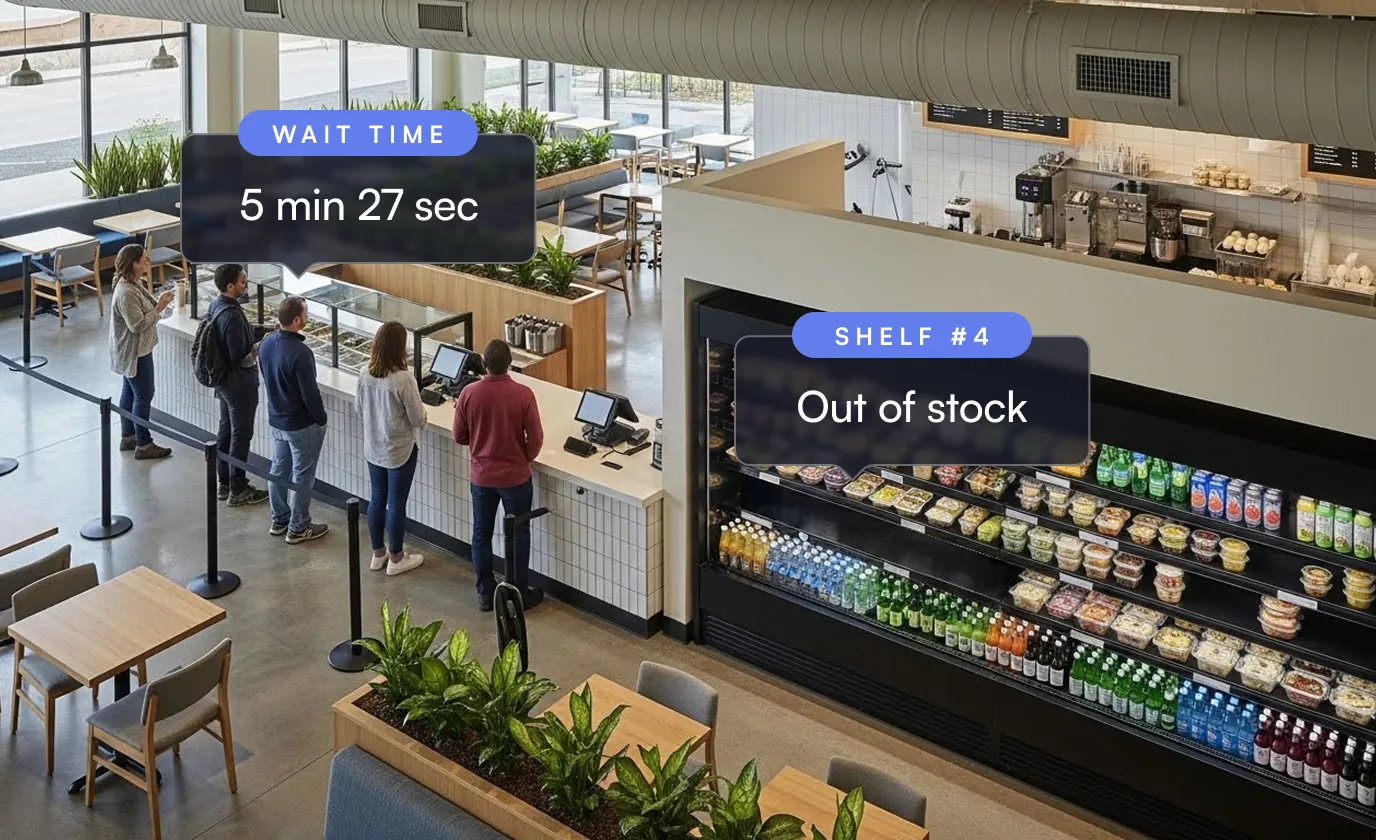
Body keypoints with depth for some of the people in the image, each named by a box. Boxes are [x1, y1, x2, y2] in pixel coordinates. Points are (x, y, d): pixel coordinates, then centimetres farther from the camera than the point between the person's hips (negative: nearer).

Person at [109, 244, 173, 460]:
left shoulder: (134, 284, 3)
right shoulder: (126, 293, -27)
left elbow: (144, 307, 14)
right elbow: (137, 324, -28)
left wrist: (158, 302, -2)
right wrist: (159, 308, -21)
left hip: (131, 351, 10)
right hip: (134, 352, -10)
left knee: (129, 392, 19)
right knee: (143, 396, -2)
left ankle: (128, 437, 31)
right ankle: (143, 445, 5)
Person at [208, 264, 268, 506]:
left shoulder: (217, 305, 1)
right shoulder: (232, 316, -29)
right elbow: (240, 357, -26)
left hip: (224, 380, 10)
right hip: (239, 383, -10)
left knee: (227, 430, 19)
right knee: (241, 435, 3)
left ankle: (225, 483, 30)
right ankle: (238, 490, 14)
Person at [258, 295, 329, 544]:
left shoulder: (266, 343, -5)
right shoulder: (299, 353, -29)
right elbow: (310, 393, -24)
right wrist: (321, 419, -8)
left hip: (276, 419, 8)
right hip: (302, 425, -8)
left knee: (279, 470, 20)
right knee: (302, 476, 7)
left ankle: (279, 519, 34)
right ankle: (298, 528, 17)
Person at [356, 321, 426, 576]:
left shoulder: (365, 374, -8)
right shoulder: (403, 379, -26)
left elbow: (359, 409, 6)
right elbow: (418, 419, -18)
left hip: (373, 448, 6)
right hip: (400, 450, -6)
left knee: (377, 500, 18)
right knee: (396, 504, 8)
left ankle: (378, 553, 33)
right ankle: (395, 559, 22)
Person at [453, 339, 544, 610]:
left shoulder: (469, 393, -13)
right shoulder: (523, 395, -19)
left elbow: (459, 437, -2)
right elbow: (535, 439, -12)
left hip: (480, 476, 2)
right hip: (515, 477, -2)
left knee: (481, 534, 16)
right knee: (518, 535, 13)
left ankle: (486, 593, 25)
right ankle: (518, 594, 21)